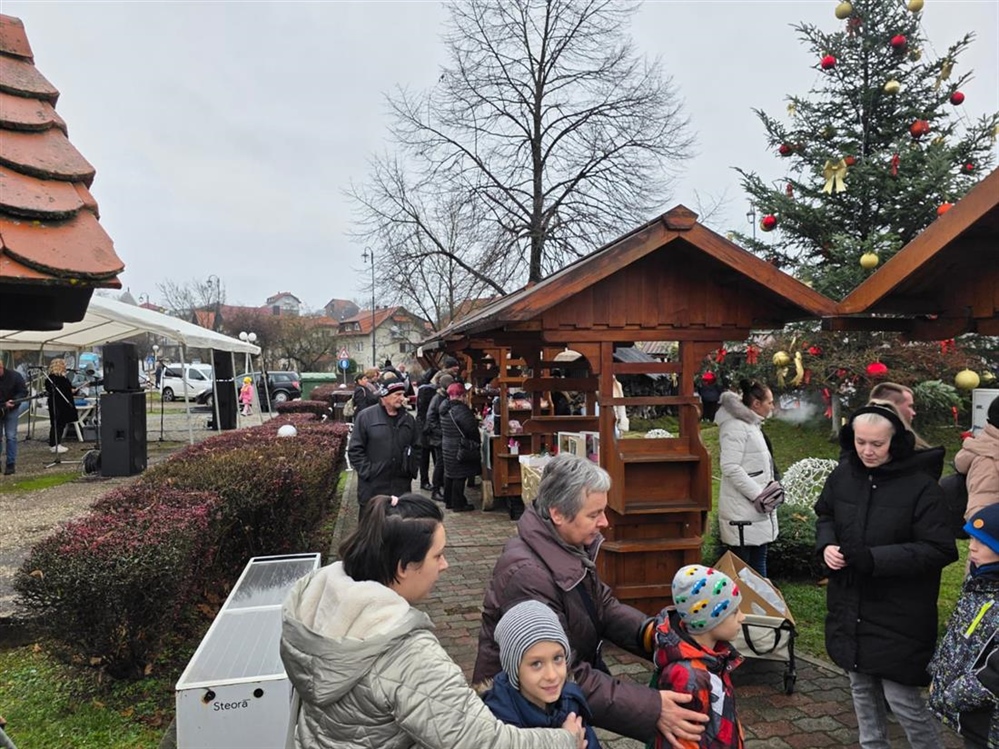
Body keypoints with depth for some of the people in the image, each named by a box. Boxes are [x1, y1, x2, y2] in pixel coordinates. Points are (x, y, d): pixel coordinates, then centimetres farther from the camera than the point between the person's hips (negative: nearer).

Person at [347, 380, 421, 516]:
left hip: (401, 487, 4)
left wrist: (412, 470, 7)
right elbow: (355, 449, -5)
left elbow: (416, 448, 17)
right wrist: (367, 471, -11)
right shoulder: (366, 417, -4)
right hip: (372, 487, -4)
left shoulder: (408, 419, 8)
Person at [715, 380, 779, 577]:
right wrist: (758, 494, -20)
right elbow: (730, 467, -23)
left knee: (758, 564, 16)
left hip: (757, 511, 10)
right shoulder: (735, 426, -15)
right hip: (742, 514, -10)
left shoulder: (752, 425, 16)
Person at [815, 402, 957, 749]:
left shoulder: (921, 486, -16)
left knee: (901, 696, 2)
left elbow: (940, 550, -16)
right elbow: (824, 515, 15)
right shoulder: (844, 474, -1)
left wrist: (875, 558, -25)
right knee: (861, 687, 19)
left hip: (898, 613, -5)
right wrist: (826, 544, -6)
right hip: (850, 605, 5)